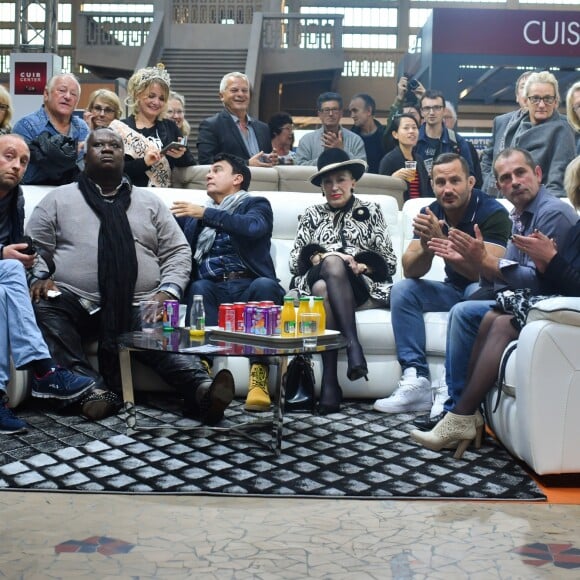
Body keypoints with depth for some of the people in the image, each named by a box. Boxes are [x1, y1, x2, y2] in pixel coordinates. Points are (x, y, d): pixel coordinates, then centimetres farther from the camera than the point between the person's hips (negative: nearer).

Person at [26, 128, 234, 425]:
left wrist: (167, 291, -3)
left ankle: (202, 389, -55)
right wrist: (40, 276, -9)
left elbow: (177, 252, 15)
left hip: (137, 309, 0)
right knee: (42, 310, -34)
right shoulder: (58, 199, 17)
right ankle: (93, 387, -42)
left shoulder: (150, 202, 20)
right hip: (74, 303, 0)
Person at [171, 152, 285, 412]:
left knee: (265, 284, -35)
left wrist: (206, 214, -11)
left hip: (249, 289, -2)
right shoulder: (194, 213, 30)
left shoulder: (256, 204, 17)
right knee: (198, 287, -32)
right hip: (213, 291, 2)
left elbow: (253, 227, -8)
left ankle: (258, 377, -45)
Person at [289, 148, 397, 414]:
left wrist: (359, 266, -9)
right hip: (316, 283, 1)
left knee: (326, 289, -38)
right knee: (332, 262, -36)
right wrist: (318, 258, -8)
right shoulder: (312, 215, 25)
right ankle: (353, 343, -49)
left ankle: (329, 381, -46)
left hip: (361, 287, -1)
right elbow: (295, 260, 13)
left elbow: (389, 262, 11)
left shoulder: (370, 212, 20)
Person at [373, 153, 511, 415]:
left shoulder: (492, 212, -19)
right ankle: (416, 382, -23)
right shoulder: (431, 214, -4)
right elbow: (410, 271, -10)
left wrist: (440, 240, -39)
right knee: (402, 290, -13)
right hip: (453, 289, 6)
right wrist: (426, 246, -32)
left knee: (479, 292, -36)